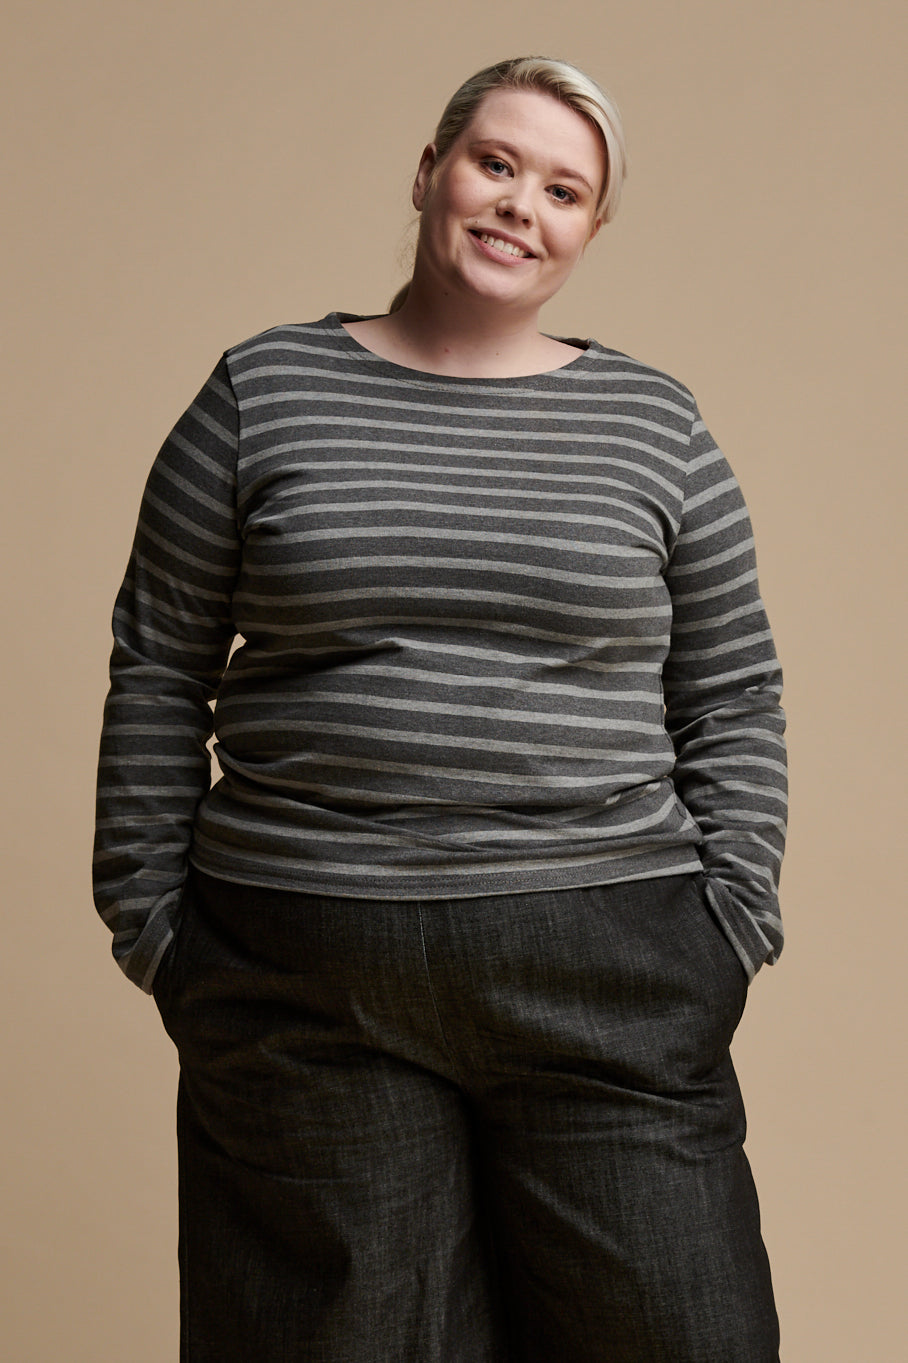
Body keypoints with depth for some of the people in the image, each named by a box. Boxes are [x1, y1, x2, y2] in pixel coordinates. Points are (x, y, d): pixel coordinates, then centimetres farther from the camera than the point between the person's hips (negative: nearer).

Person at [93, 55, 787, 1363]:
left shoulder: (652, 422, 7)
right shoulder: (264, 394, 4)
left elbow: (735, 703, 9)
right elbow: (158, 675, 5)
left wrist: (730, 932, 2)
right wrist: (152, 922, 2)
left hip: (604, 976, 1)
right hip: (302, 980, 0)